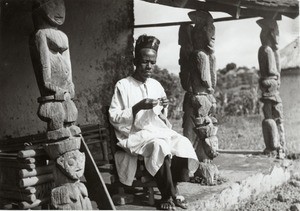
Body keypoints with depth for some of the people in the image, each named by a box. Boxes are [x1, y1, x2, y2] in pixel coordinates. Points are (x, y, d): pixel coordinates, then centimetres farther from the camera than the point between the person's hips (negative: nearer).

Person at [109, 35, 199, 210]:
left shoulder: (156, 85, 15)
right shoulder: (123, 85, -2)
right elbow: (114, 118, -7)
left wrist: (164, 108, -3)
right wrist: (137, 107, -18)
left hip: (158, 131, 5)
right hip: (134, 135, -5)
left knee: (183, 143, -24)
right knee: (160, 146, -35)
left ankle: (172, 189, -12)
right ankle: (168, 194, -19)